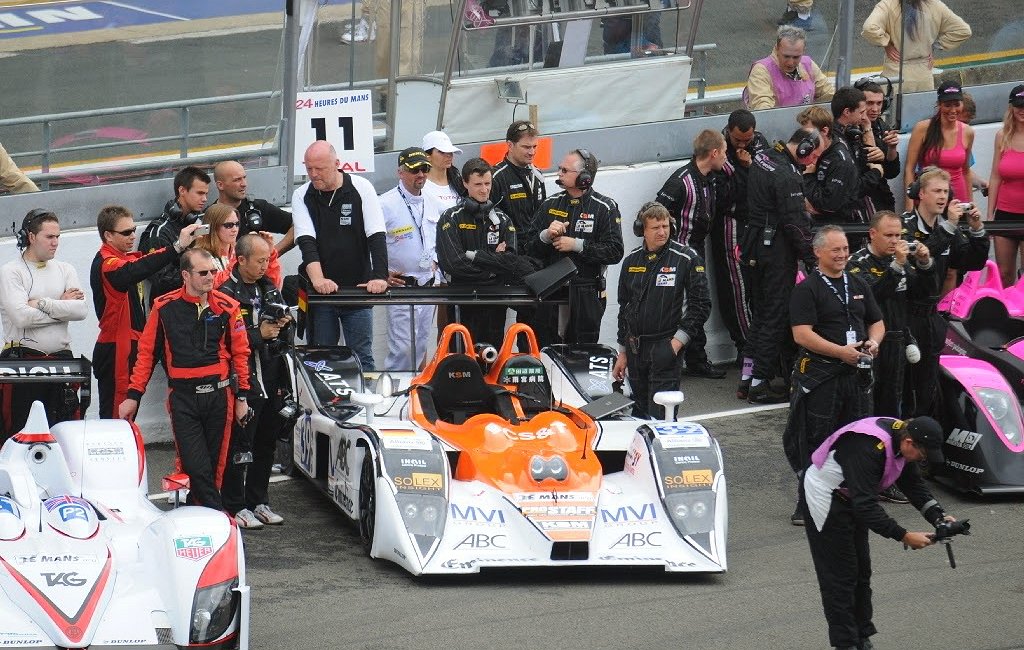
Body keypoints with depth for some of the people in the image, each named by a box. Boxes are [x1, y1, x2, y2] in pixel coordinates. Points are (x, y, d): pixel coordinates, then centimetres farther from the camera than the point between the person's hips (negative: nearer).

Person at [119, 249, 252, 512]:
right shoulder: (165, 307, 1)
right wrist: (133, 395, 4)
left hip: (219, 394, 2)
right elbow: (146, 352, 7)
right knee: (195, 467, -11)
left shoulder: (228, 307, 3)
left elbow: (240, 353, 10)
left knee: (215, 465, 4)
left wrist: (242, 396, 7)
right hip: (183, 397, -2)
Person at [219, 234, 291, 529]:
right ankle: (235, 506, 3)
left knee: (266, 444, 13)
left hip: (270, 380, 8)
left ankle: (258, 502, 23)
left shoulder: (269, 288, 14)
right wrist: (260, 334, -17)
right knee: (238, 446, -3)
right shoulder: (226, 292, -11)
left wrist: (282, 324, 6)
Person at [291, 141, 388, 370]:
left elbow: (376, 237, -7)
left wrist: (379, 277, -21)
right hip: (320, 291, 1)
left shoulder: (361, 188, -2)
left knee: (362, 358, 0)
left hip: (358, 289, -1)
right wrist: (318, 279, -27)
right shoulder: (302, 196, 2)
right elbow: (306, 241, -11)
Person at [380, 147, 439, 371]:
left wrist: (434, 261, 12)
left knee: (421, 346, 13)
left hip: (428, 285, 7)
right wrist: (382, 273, -15)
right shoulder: (385, 204, -12)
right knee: (402, 347, -12)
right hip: (400, 284, -7)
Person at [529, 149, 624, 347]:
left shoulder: (605, 208, -1)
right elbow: (529, 249, 9)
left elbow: (615, 252, -10)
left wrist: (577, 245, -15)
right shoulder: (550, 205, 11)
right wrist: (546, 236, -11)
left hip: (586, 295, -3)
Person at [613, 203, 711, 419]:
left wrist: (678, 340, -13)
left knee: (660, 417, -13)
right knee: (639, 415, 9)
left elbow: (701, 304, -5)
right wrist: (622, 352, 19)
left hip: (666, 347, -5)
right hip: (635, 349, 5)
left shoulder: (687, 258, -4)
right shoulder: (631, 261, 12)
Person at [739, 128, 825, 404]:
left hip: (755, 242, 9)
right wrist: (812, 259, -15)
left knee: (759, 312, 16)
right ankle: (760, 383, 0)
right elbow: (795, 223, -21)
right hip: (777, 249, -9)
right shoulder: (788, 176, -21)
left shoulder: (761, 158, 8)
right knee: (776, 316, -2)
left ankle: (748, 377, 18)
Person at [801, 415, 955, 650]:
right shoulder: (869, 448, -36)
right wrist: (904, 536, -37)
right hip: (824, 498, -9)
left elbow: (914, 484, 3)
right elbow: (866, 506, -37)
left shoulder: (901, 438, -8)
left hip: (850, 497, 9)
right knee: (840, 576, -5)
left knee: (861, 573, 13)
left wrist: (939, 517, -11)